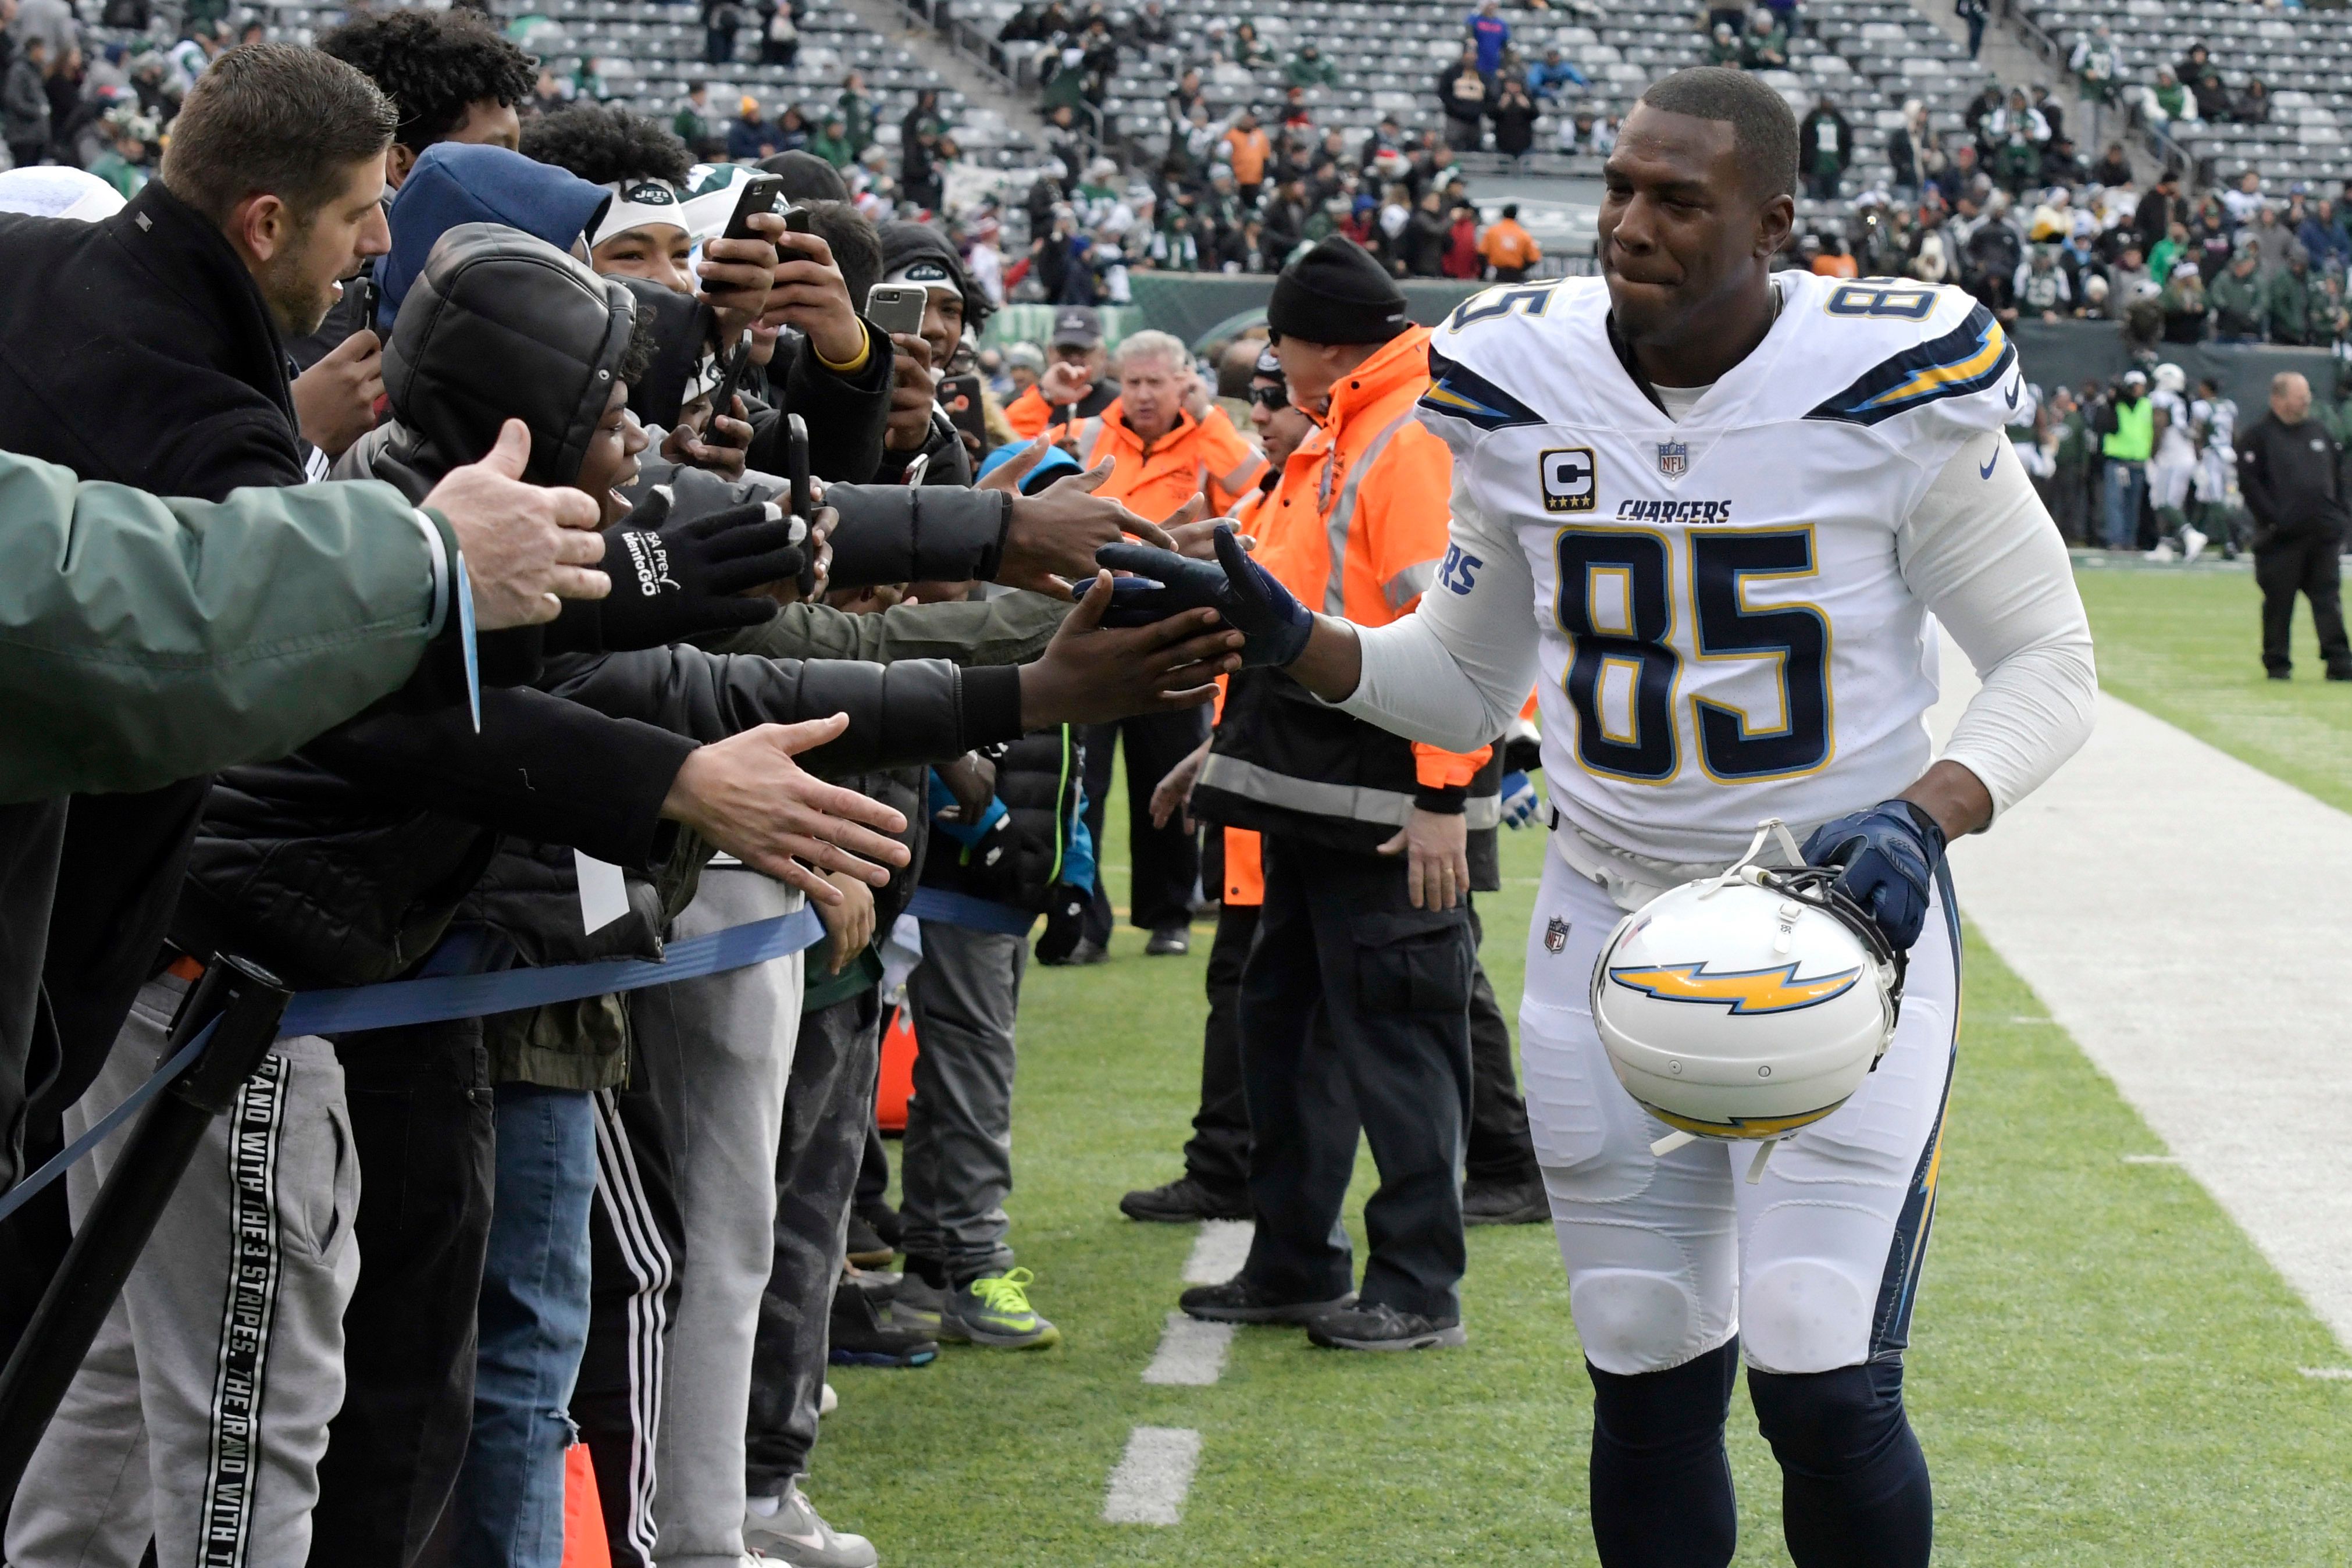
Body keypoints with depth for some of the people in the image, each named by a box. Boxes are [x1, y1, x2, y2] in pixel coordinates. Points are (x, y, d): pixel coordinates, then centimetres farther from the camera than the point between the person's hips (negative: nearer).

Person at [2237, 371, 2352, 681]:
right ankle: (2277, 664, 10)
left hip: (2324, 534, 5)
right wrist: (2273, 519, -15)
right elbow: (2249, 483, -10)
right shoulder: (2256, 436, -3)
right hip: (2282, 536, -5)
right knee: (2278, 602, 1)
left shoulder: (2319, 432, 15)